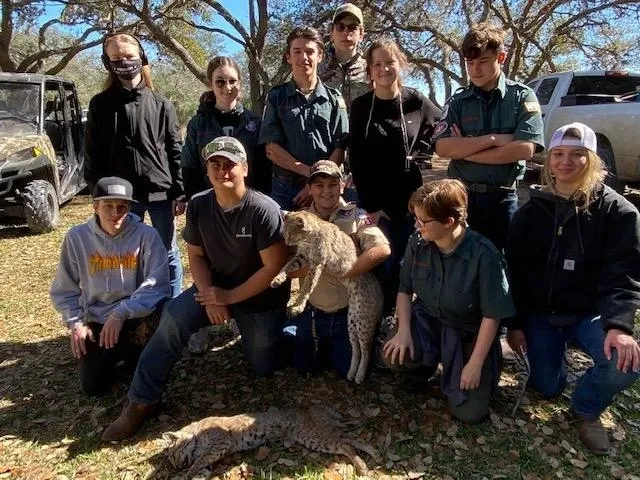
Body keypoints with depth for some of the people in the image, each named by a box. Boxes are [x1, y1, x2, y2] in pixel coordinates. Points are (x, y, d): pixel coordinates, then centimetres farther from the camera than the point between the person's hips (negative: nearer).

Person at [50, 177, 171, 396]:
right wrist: (76, 323, -7)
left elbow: (158, 286, -20)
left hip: (136, 317, -1)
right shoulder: (77, 237, -5)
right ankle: (114, 354, 23)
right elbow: (63, 291, 5)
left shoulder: (146, 235, -13)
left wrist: (121, 313, -26)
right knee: (93, 385, -13)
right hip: (96, 320, 2)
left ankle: (134, 350, -1)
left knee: (161, 309, -34)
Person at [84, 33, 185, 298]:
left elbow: (175, 151, 2)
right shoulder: (100, 105, 4)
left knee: (168, 254, 9)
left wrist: (179, 193, -3)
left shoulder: (161, 104, 3)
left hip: (161, 191, 0)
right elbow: (93, 155, 5)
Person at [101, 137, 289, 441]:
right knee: (174, 317, -23)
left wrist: (229, 297, -19)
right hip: (215, 287, 3)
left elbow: (274, 268, -22)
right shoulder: (198, 205, -9)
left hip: (261, 297, -3)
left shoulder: (264, 210, -24)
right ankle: (142, 401, -9)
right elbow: (196, 256, 0)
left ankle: (276, 332, 36)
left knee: (263, 369, 2)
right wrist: (209, 296, -16)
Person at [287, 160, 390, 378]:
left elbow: (382, 250, -25)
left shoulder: (355, 216, -11)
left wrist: (342, 272, -26)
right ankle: (326, 349, 42)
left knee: (350, 372, 6)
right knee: (306, 369, 12)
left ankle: (338, 351, 37)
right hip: (314, 311, 3)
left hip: (350, 311, -3)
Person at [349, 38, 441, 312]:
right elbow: (356, 160, -2)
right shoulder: (360, 106, -1)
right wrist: (371, 205, -8)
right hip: (371, 198, 0)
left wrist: (418, 151, 3)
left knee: (400, 263, 3)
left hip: (407, 198, 0)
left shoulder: (416, 101, -1)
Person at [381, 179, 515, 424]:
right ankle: (428, 361, 10)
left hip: (469, 333, -3)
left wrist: (475, 364, -16)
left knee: (470, 412, -9)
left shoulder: (484, 255, -26)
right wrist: (404, 330, -15)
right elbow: (404, 290, 0)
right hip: (427, 321, 3)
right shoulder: (417, 243, -13)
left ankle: (487, 367, 23)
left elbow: (492, 316, -18)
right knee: (394, 354, -27)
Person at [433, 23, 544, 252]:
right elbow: (442, 147, -8)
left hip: (502, 198, -1)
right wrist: (493, 139, -14)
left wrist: (464, 149, -10)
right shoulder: (457, 101, 5)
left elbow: (525, 149, -12)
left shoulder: (522, 97, 1)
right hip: (462, 197, 2)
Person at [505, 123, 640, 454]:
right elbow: (515, 273, 1)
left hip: (590, 314, -1)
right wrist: (515, 324, -3)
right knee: (548, 389, 0)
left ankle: (586, 409, 5)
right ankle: (554, 352, 37)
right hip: (539, 315, 2)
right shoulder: (530, 212, -1)